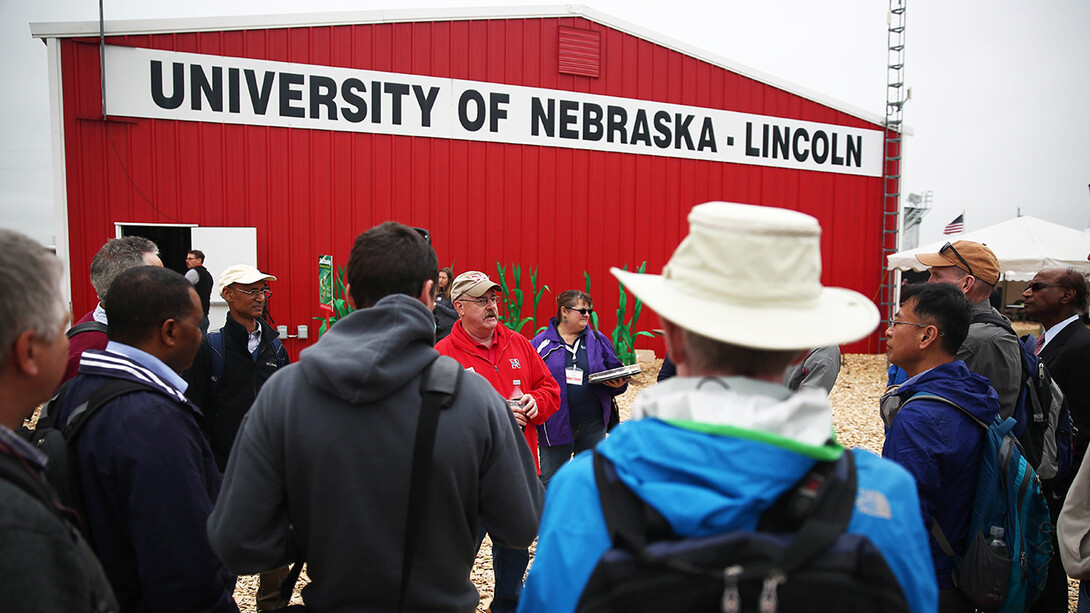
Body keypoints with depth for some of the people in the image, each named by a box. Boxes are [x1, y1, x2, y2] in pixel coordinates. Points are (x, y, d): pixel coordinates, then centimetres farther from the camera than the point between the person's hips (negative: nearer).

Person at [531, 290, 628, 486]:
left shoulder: (599, 340, 8)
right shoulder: (541, 343, -1)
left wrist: (620, 383, -9)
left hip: (593, 426, 3)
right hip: (555, 426, -3)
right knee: (549, 483, 7)